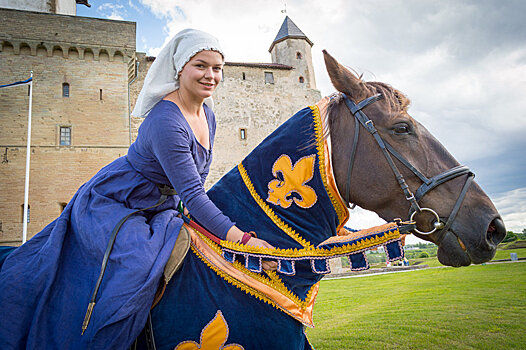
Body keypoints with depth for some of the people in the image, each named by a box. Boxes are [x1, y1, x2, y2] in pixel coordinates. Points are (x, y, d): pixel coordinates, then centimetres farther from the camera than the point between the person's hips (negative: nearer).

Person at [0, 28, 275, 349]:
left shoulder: (208, 115, -1)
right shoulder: (165, 120, -30)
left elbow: (199, 176, 12)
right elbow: (192, 193, -34)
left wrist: (193, 214, 6)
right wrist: (243, 239, -38)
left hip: (159, 208, 9)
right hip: (111, 203, -9)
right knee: (137, 264, -29)